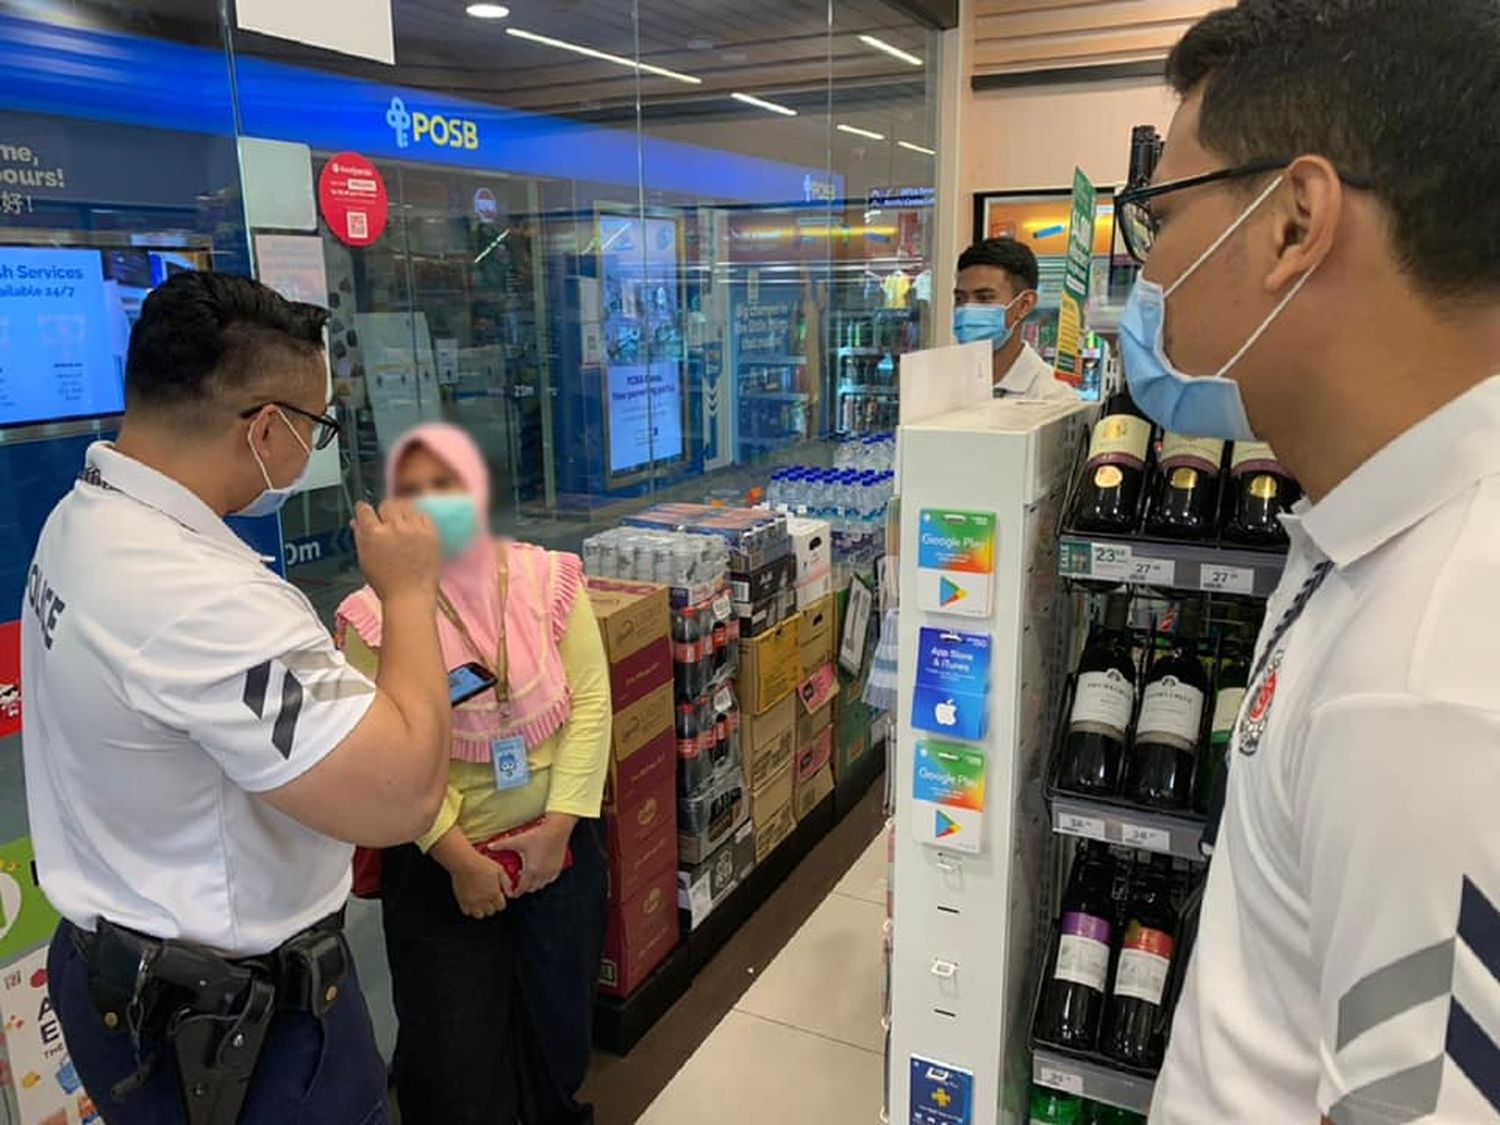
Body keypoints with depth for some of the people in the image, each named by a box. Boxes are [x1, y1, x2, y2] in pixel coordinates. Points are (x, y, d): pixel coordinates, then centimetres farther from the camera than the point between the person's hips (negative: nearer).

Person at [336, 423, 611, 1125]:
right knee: (453, 1053, 10)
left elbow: (589, 700, -8)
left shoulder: (547, 578, -8)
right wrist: (459, 859, -14)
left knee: (560, 1021, 22)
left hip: (559, 845, 3)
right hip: (439, 867, -2)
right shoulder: (375, 614, -14)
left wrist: (558, 826, -13)